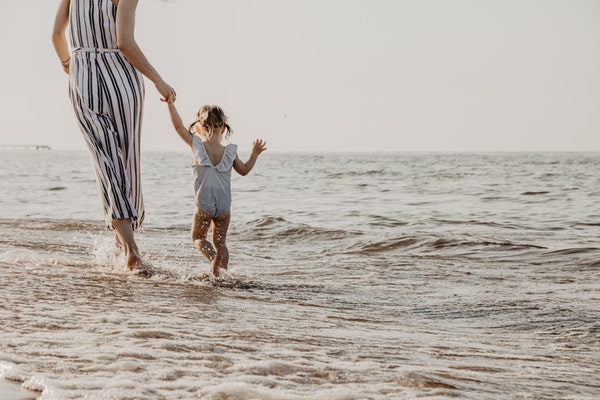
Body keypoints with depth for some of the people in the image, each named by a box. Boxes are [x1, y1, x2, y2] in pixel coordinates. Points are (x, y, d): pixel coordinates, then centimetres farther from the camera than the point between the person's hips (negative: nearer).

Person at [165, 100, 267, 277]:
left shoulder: (198, 146, -5)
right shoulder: (230, 152, 1)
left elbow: (179, 126, 0)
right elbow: (244, 170, 14)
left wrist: (170, 104, 7)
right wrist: (254, 153, 27)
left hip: (204, 204, -3)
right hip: (225, 205, 3)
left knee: (198, 237, 12)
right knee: (220, 241, 16)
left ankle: (213, 257, -17)